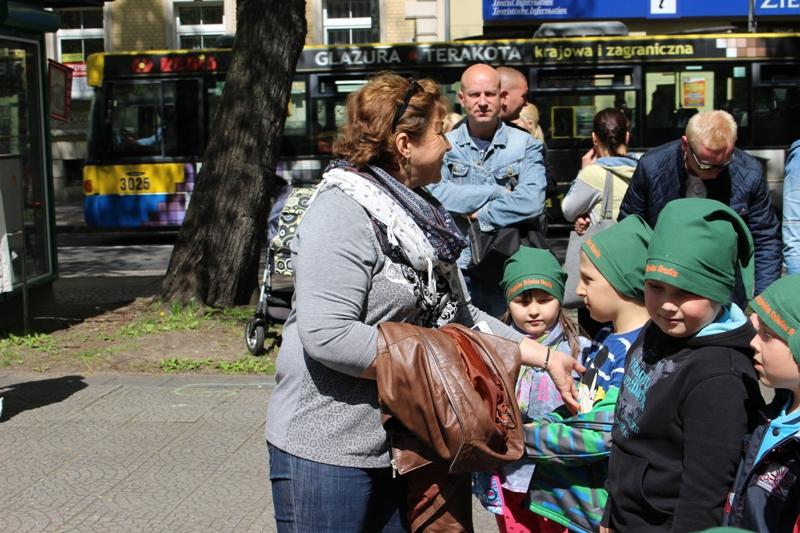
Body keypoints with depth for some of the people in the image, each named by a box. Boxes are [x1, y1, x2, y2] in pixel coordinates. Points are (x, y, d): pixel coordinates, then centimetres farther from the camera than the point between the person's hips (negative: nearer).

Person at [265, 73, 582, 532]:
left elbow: (460, 316, 14)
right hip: (327, 450, -9)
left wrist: (546, 357, 9)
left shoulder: (418, 213, 10)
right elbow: (326, 336, -28)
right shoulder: (343, 213, -18)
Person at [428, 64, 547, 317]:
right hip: (456, 266, 0)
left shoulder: (526, 146, 3)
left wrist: (479, 215, -10)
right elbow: (432, 194, -12)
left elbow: (532, 202, -13)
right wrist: (496, 192, -10)